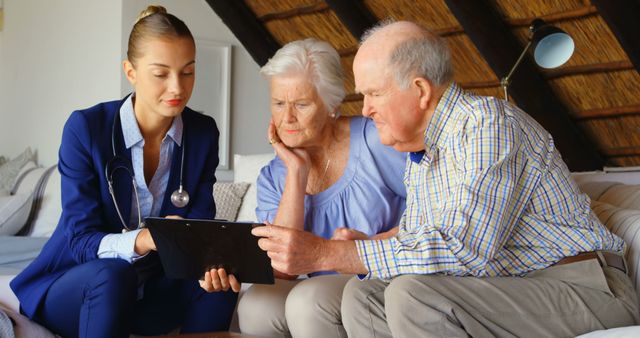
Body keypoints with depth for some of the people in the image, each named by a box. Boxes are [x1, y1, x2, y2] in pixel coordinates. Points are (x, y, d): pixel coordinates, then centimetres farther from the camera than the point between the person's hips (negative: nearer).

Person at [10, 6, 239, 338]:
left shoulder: (203, 134, -5)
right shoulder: (85, 128, -17)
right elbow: (81, 240, -21)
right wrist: (144, 239, -42)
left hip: (154, 289, 3)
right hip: (74, 285, -3)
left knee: (218, 283, -25)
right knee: (113, 274, -35)